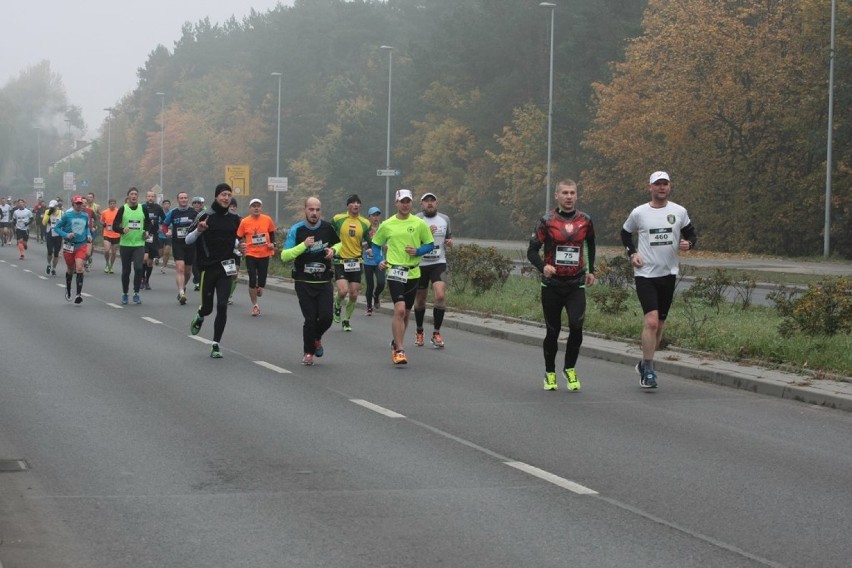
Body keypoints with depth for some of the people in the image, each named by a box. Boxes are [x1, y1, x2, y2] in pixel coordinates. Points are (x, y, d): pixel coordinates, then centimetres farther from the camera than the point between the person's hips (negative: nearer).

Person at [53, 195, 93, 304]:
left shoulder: (85, 216, 3)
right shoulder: (67, 216, -6)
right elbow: (57, 227, -2)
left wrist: (89, 235, 1)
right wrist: (66, 235, -17)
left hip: (81, 246, 1)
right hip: (69, 245, -1)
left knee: (79, 268, -16)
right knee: (70, 269, 14)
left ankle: (79, 294, -16)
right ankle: (68, 290, 39)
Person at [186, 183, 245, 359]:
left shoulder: (234, 219, 8)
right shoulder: (205, 216, -5)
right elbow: (188, 240, -4)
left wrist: (239, 247, 4)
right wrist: (198, 230, -24)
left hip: (226, 268, 2)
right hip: (208, 268, -2)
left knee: (222, 306, -9)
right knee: (207, 307, 6)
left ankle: (216, 345, -1)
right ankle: (199, 317, 45)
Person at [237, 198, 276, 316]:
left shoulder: (267, 220, -2)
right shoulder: (244, 222, -6)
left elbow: (272, 233, 14)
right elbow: (238, 237, 2)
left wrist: (272, 243, -1)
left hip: (264, 254, 1)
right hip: (251, 254, -1)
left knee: (262, 280, 5)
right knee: (252, 279, -4)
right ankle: (254, 305, 12)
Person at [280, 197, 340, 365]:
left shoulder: (327, 228, 2)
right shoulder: (296, 230, -6)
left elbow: (338, 243, 22)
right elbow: (284, 256, -12)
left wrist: (333, 250, -1)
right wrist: (304, 245, -24)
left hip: (324, 282, 2)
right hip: (304, 283, -2)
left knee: (326, 317, -8)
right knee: (311, 319, -6)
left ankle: (317, 338, 26)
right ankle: (308, 353, 15)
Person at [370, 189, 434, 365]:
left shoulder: (419, 224, 2)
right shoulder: (387, 225, 2)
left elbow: (430, 244, 7)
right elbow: (375, 244, 14)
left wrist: (418, 251, -12)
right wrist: (379, 260, -1)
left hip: (413, 273, 3)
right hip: (395, 271, -3)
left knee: (406, 312, 13)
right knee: (399, 310, -18)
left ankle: (396, 343, 34)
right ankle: (399, 350, -17)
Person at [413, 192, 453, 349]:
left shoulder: (444, 219, 8)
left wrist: (450, 242, 0)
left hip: (439, 263, 1)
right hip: (420, 264, -1)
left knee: (440, 296, -18)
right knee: (420, 299, 10)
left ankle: (436, 333, -8)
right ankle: (419, 331, 32)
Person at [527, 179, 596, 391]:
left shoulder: (585, 221, 4)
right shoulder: (547, 221, -5)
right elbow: (532, 250, -7)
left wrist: (591, 270, 20)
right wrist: (543, 266, -25)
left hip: (576, 284, 1)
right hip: (552, 284, -1)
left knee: (576, 325, -16)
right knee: (552, 331, 6)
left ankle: (570, 368, 4)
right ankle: (550, 373, 24)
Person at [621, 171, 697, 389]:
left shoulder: (679, 212, 3)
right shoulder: (638, 213, -1)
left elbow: (691, 234, 13)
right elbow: (625, 233, 16)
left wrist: (688, 243, -9)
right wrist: (632, 253, 1)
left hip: (668, 274, 3)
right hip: (645, 274, -3)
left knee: (659, 325, 11)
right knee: (651, 321, -18)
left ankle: (645, 364, 29)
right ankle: (648, 371, -11)